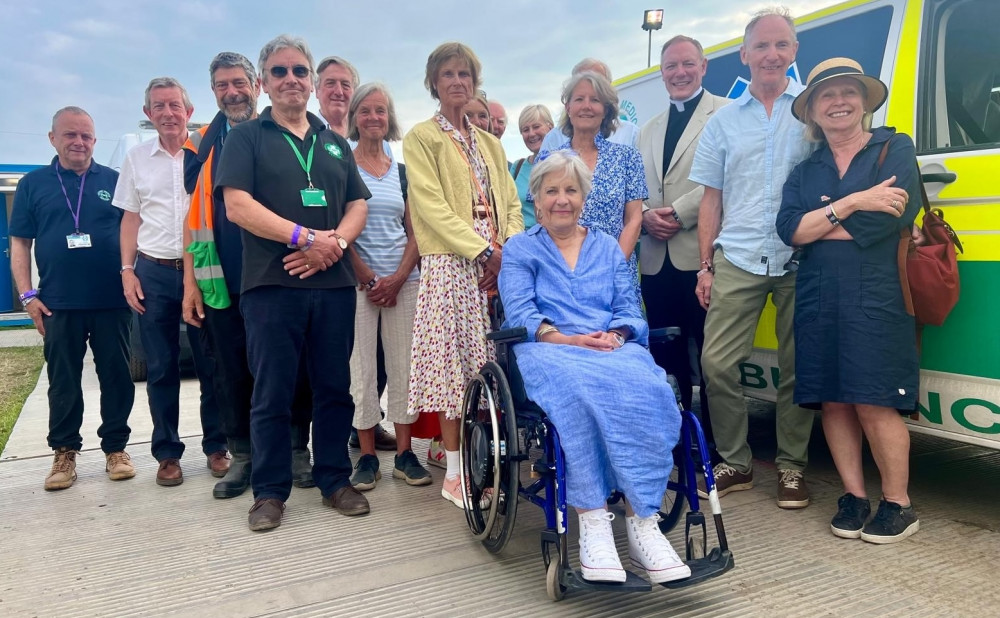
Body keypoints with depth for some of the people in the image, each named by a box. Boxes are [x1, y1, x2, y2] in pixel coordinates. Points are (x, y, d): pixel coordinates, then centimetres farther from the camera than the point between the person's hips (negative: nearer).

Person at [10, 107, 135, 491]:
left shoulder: (114, 181, 7)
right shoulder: (33, 184, 8)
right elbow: (19, 243, 7)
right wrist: (28, 295, -2)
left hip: (113, 301, 0)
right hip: (58, 304, 0)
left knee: (117, 377, 4)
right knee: (63, 382, 7)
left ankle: (116, 448, 17)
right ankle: (64, 453, 19)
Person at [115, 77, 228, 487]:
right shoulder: (136, 158, 9)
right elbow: (130, 218, 13)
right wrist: (127, 271, 5)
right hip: (154, 272, 2)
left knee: (211, 362, 3)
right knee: (160, 367, 6)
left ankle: (216, 445, 16)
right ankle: (167, 452, 17)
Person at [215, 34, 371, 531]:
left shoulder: (335, 143, 19)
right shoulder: (246, 137, 6)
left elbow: (357, 204, 13)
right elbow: (238, 206, -7)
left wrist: (335, 242, -7)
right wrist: (304, 236, -15)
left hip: (333, 283, 4)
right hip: (272, 285, -3)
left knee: (335, 388, 8)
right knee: (272, 393, 2)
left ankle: (334, 480, 20)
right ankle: (270, 491, 13)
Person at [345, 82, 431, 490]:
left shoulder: (402, 170, 13)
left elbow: (414, 232, 10)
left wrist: (397, 279, -4)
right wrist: (368, 278, -9)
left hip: (402, 280, 3)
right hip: (357, 281, -3)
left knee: (403, 365, 3)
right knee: (361, 367, -1)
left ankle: (404, 453, 11)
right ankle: (367, 456, 8)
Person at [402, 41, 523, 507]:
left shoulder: (490, 143, 23)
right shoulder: (421, 137, 5)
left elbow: (510, 204, 16)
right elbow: (432, 206, -7)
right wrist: (484, 250, -15)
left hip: (500, 265, 5)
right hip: (451, 265, -5)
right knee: (453, 363, -6)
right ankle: (454, 473, 2)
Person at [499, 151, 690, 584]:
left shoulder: (608, 248, 25)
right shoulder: (519, 250, 16)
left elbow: (629, 311, 14)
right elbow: (520, 315, 1)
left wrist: (615, 337, -10)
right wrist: (568, 339, -16)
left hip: (614, 350, 3)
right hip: (548, 352, -2)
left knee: (647, 390, -33)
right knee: (579, 388, -39)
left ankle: (643, 521, -30)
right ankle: (592, 522, -35)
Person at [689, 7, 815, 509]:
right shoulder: (723, 121, 13)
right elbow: (711, 199, 12)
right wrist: (705, 266, 6)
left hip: (800, 259, -1)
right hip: (737, 260, 2)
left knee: (796, 368, 4)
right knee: (716, 362, -3)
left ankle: (791, 466, 19)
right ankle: (735, 463, 13)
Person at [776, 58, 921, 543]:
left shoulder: (896, 149, 6)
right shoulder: (805, 172, 16)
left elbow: (890, 220, -11)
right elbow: (787, 230, -1)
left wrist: (817, 223, -1)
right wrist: (852, 203, -11)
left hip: (876, 298, -4)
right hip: (818, 301, 4)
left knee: (874, 403, -7)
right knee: (832, 401, 3)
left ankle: (898, 505, 7)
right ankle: (853, 495, 15)